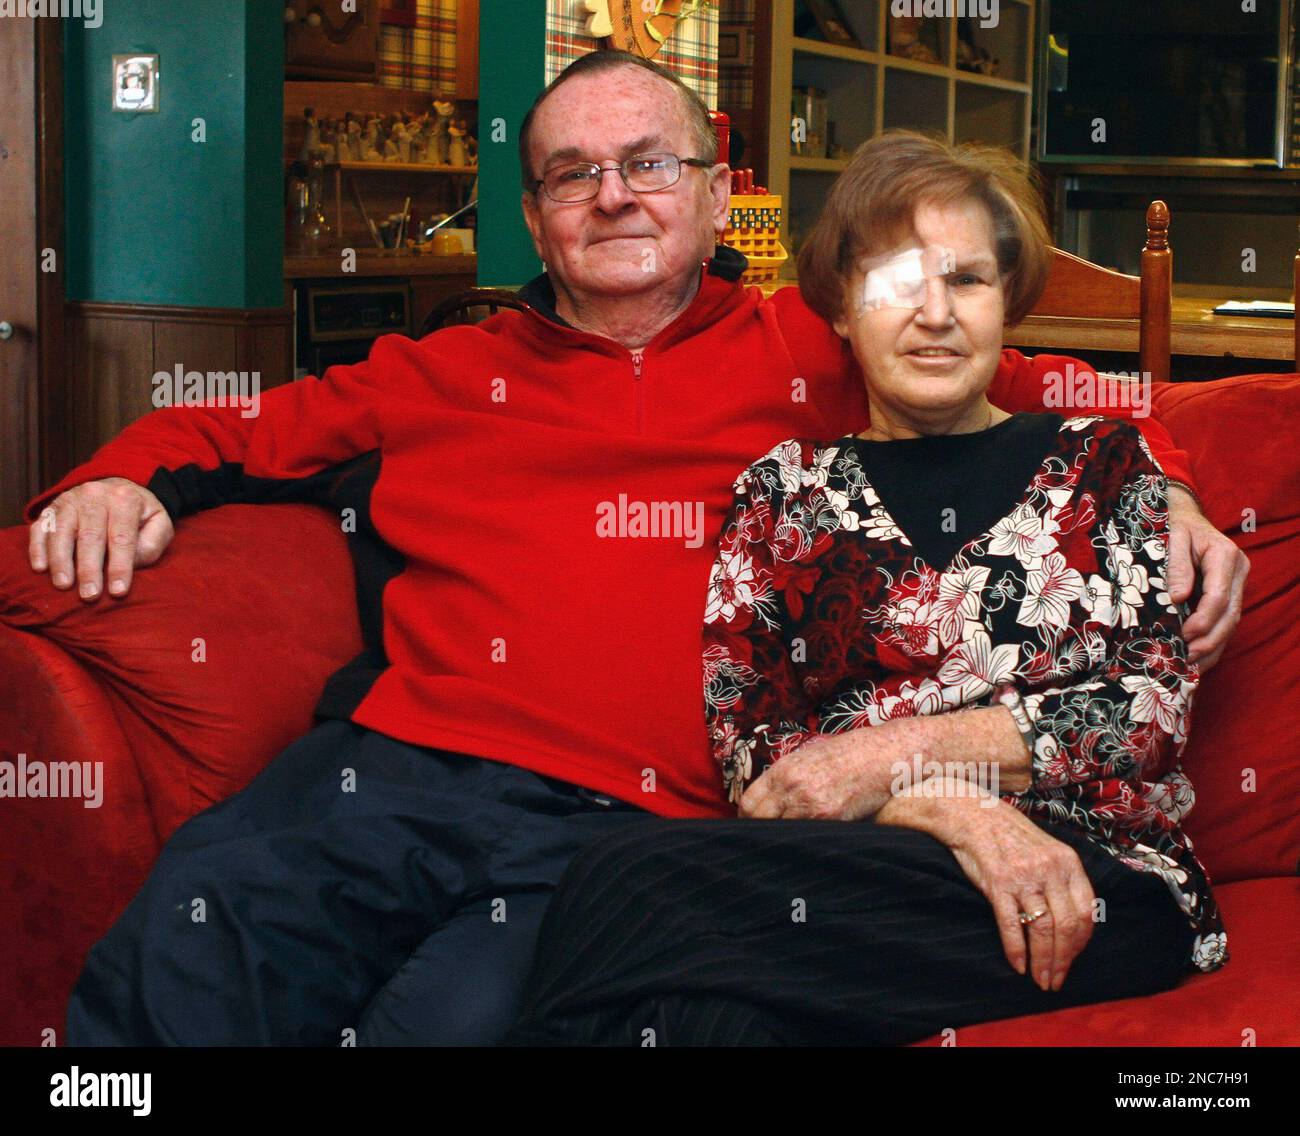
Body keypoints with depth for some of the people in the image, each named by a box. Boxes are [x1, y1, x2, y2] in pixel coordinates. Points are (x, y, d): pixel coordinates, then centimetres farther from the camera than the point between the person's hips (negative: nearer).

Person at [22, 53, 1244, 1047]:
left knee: (466, 1014, -33)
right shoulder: (443, 377, 26)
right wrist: (123, 479, 13)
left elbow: (1050, 399, 28)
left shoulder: (819, 358, 22)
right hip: (395, 767, 2)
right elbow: (230, 432, 34)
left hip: (631, 818, -2)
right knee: (171, 967, -26)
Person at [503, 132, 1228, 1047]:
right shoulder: (786, 490, 18)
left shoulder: (1099, 462, 17)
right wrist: (954, 813, -13)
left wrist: (900, 750, -9)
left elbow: (1156, 706, 3)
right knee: (635, 877, -35)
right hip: (845, 863, 2)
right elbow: (744, 746, 6)